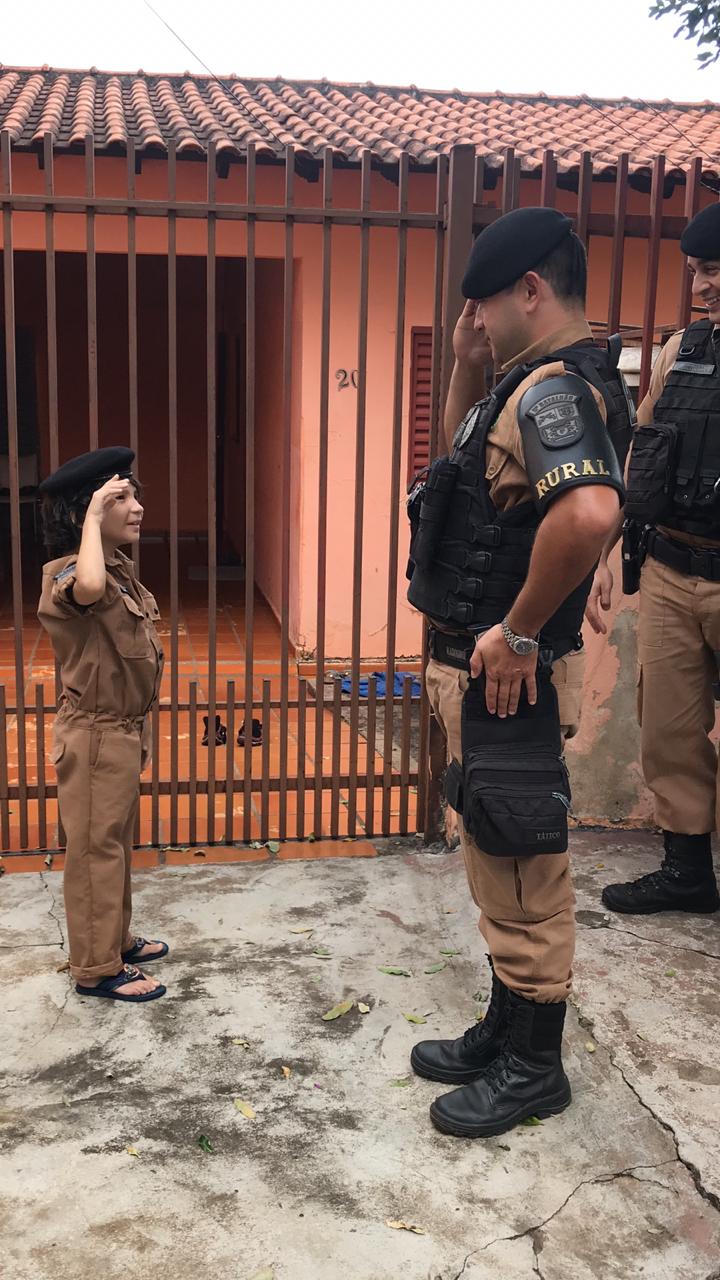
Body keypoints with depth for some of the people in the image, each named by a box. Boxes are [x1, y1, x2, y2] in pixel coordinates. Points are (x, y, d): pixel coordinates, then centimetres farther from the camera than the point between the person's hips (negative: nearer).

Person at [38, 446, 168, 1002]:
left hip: (123, 730, 9)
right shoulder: (70, 575, -23)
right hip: (95, 735, -9)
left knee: (116, 843, 21)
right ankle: (97, 969, 19)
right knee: (96, 849, 5)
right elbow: (90, 590, -51)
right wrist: (93, 515, -36)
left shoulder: (120, 568, 6)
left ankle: (116, 940, 38)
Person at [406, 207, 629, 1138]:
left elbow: (589, 510, -39)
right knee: (502, 869, 20)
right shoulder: (538, 384, 12)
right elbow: (463, 454, 29)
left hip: (507, 677, -11)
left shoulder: (554, 388, -20)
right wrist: (467, 366, 14)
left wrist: (519, 631, -29)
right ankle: (502, 1034, 37)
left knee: (522, 877, 4)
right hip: (480, 670, 11)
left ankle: (532, 1069, 22)